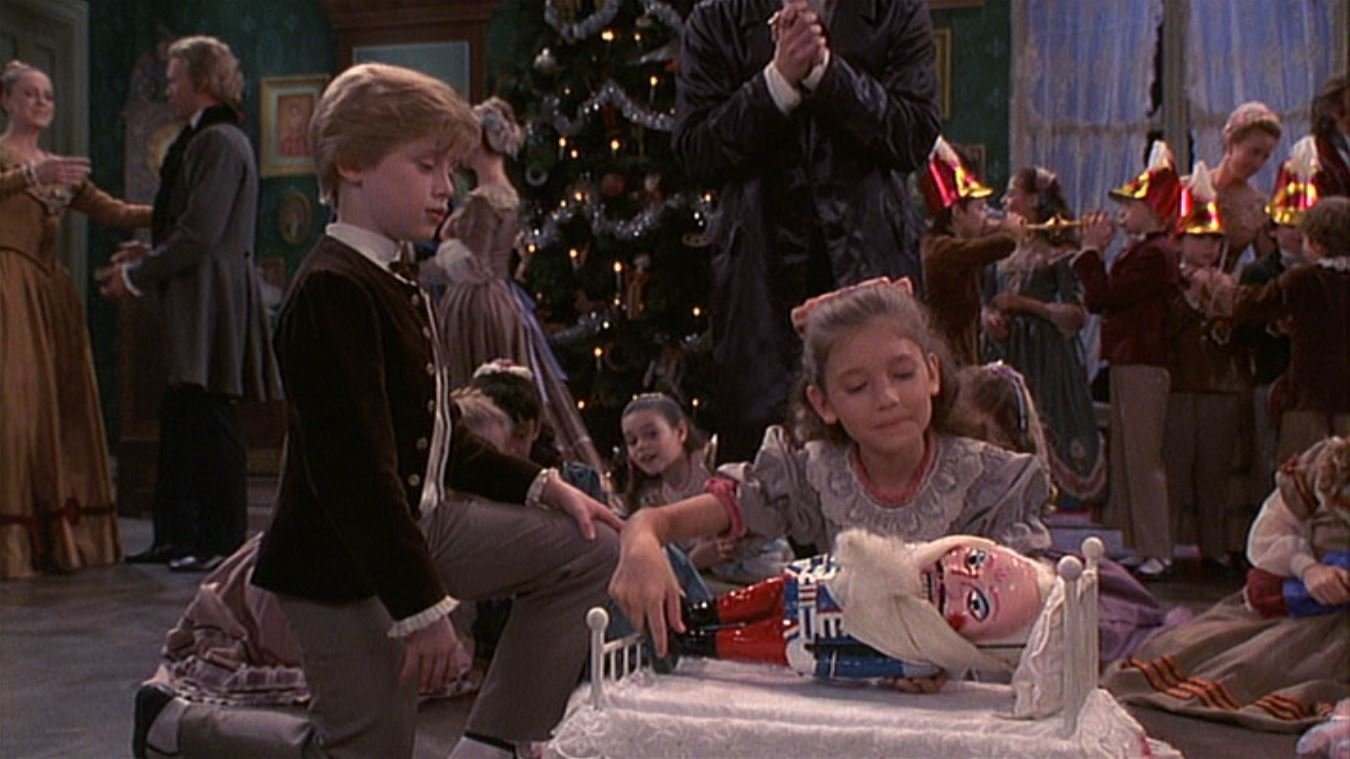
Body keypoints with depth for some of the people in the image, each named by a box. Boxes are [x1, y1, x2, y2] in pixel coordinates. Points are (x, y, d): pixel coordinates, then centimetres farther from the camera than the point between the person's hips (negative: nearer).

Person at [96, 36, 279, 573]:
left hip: (212, 305, -10)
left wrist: (136, 276, -12)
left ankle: (225, 543, 4)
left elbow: (200, 234, -20)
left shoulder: (219, 143, -14)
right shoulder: (206, 140, 19)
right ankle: (176, 535, 20)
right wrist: (149, 253, 14)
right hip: (195, 306, 10)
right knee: (179, 419, 12)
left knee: (211, 423, -4)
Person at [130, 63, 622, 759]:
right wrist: (423, 605, -25)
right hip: (341, 565, -9)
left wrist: (543, 487, 9)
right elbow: (357, 468, -26)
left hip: (419, 525, 9)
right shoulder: (332, 290, -21)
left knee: (590, 551, 5)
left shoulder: (392, 285, 11)